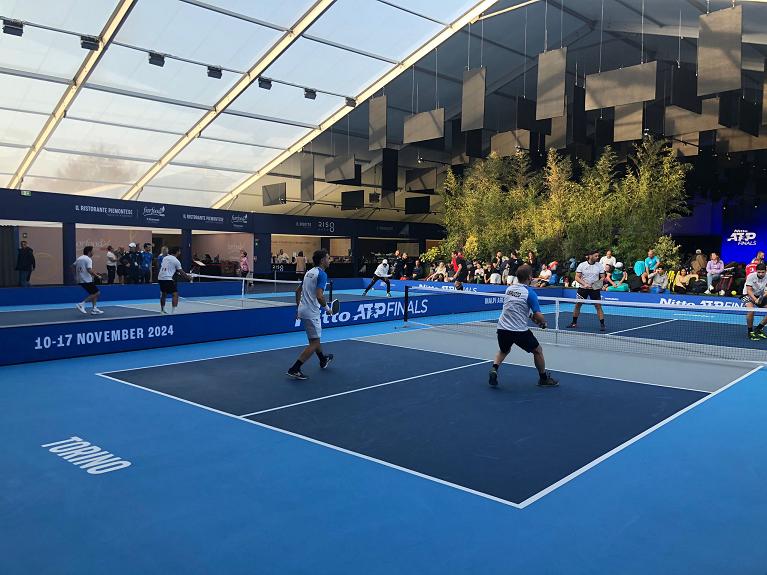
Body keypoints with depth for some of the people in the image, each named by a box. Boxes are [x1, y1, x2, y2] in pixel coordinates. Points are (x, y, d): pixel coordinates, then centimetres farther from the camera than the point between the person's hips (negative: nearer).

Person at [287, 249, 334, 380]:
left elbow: (298, 291, 20)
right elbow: (319, 296, -26)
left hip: (303, 310, 10)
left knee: (315, 338, 26)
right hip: (311, 313, -10)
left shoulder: (309, 272, 13)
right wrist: (327, 308, -9)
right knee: (314, 343, -4)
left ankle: (323, 360, 45)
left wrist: (299, 308, 26)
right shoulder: (322, 274, -15)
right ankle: (294, 369, -8)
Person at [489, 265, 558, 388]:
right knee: (538, 351, 17)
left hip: (502, 328, 5)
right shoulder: (530, 293, -12)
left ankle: (494, 369, 7)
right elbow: (538, 316, -16)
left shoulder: (508, 289, 7)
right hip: (519, 331, -5)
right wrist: (543, 323, 6)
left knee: (503, 351, 31)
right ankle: (544, 378, 28)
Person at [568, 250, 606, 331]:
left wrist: (599, 283, -19)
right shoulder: (582, 265, -5)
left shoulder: (599, 265, -1)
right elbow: (577, 277, -8)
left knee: (598, 306, -7)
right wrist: (585, 284, -21)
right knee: (577, 305, 6)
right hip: (583, 288, 0)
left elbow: (603, 277, 3)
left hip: (595, 289, 0)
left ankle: (602, 325, 0)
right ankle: (574, 323, 21)